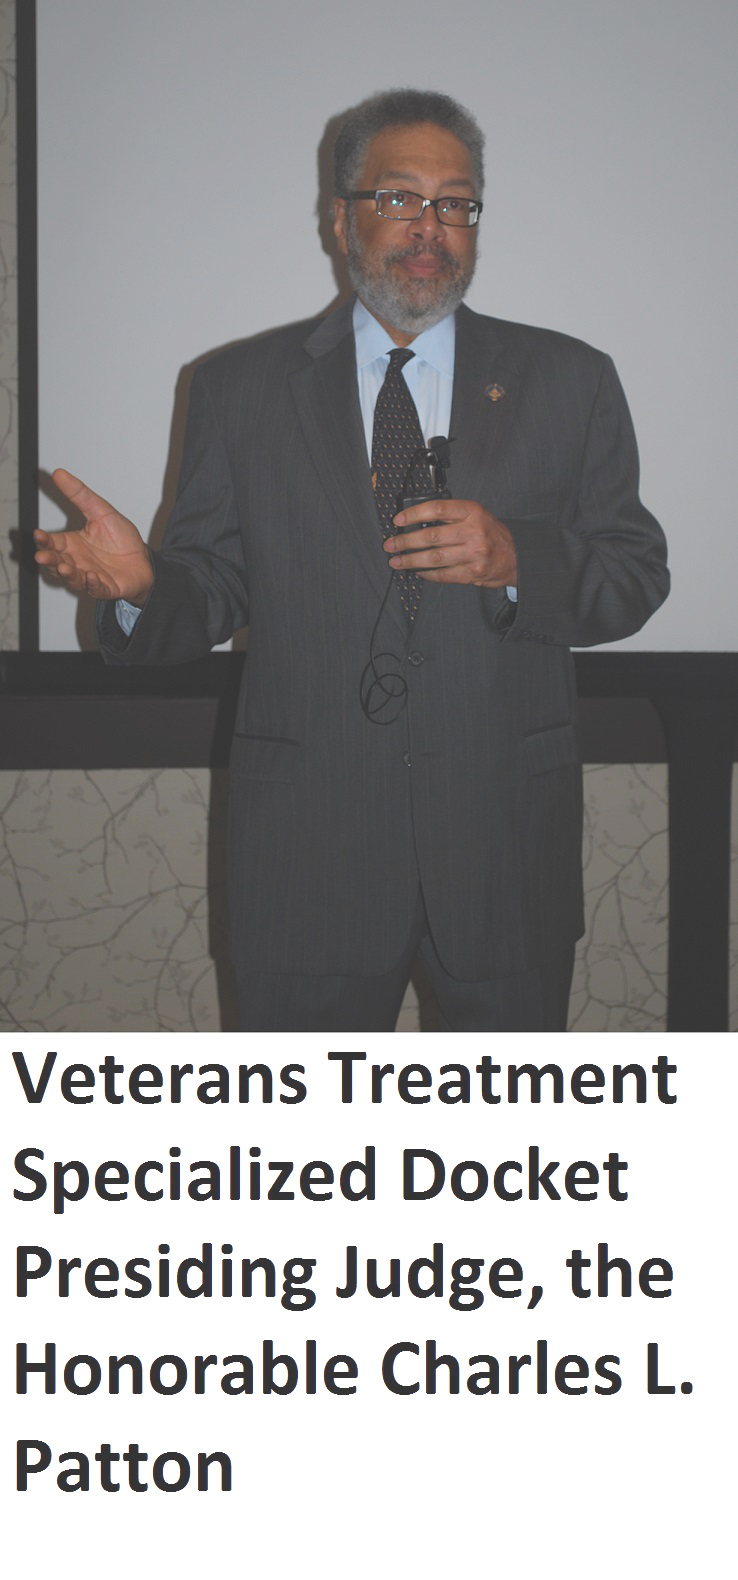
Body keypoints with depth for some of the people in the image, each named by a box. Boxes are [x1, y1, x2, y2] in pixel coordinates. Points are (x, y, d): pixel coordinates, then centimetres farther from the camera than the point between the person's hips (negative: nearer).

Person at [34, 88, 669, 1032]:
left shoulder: (567, 381, 7)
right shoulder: (241, 389, 7)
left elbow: (636, 576, 4)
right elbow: (211, 587, 5)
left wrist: (517, 560, -16)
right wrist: (141, 585, -19)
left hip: (507, 848, 1)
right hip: (308, 848, 0)